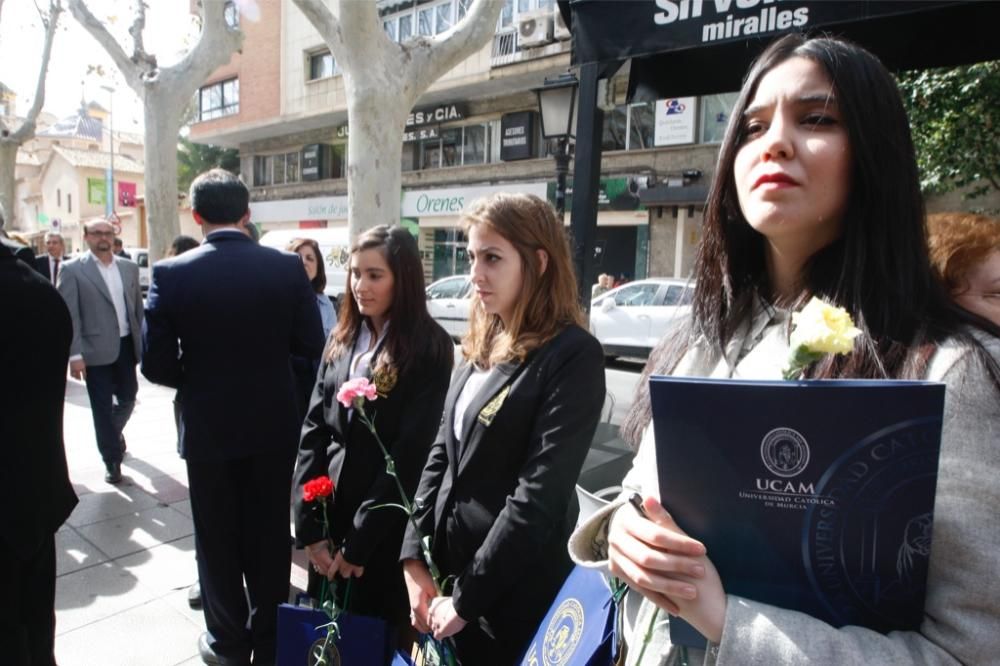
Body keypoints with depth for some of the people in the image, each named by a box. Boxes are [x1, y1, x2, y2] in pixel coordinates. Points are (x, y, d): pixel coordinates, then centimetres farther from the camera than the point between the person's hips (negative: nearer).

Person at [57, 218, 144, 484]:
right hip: (97, 349, -4)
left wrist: (144, 342, 8)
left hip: (127, 345, 4)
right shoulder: (72, 269, -5)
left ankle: (115, 430, 46)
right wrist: (74, 354, -15)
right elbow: (69, 315, -9)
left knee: (128, 398, 16)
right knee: (102, 407, 4)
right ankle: (112, 461, 17)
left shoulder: (129, 267, 8)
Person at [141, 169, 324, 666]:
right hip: (274, 426, 1)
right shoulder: (288, 268, -10)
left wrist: (199, 380, 9)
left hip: (207, 428, -1)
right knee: (270, 537, 16)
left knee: (217, 539, 17)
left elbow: (156, 364, -11)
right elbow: (312, 346, -7)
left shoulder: (171, 274, -12)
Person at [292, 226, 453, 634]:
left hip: (388, 524, -5)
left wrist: (358, 542, -13)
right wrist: (308, 527, -5)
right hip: (330, 511, 5)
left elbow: (410, 453, -16)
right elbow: (313, 431, 1)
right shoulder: (341, 341, 4)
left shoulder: (429, 349, -14)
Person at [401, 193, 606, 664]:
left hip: (512, 594, -6)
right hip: (448, 569, 7)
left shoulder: (572, 356, -18)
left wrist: (465, 598, -16)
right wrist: (414, 558, -1)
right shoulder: (481, 347, 5)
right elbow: (441, 455, 6)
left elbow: (539, 497, -21)